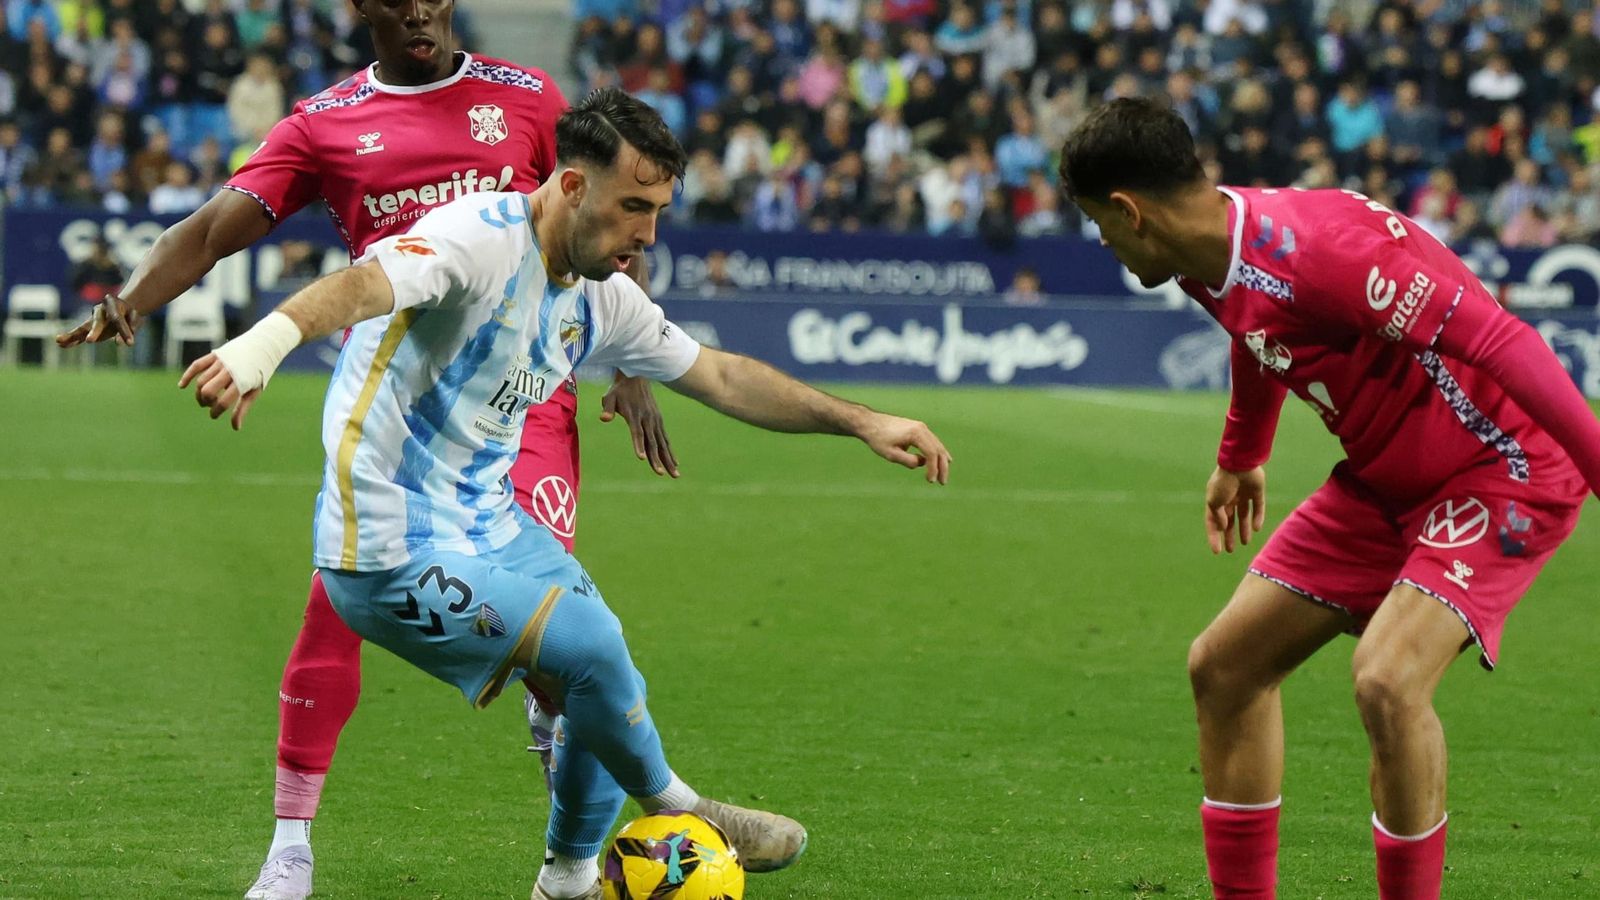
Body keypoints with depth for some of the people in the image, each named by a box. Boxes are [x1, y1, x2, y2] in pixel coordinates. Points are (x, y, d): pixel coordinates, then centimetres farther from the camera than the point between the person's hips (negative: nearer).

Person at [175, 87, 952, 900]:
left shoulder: (599, 298, 6)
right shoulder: (484, 238, -21)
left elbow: (721, 377, 18)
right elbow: (367, 284, -40)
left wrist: (862, 423, 15)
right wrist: (264, 343, -60)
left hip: (489, 526, 10)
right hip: (396, 552, -9)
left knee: (598, 681, 12)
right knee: (591, 646, -18)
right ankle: (678, 813, 8)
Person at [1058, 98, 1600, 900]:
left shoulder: (1317, 247, -31)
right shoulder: (1213, 266, -1)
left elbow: (1499, 342, -33)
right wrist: (1239, 458, 39)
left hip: (1504, 470, -10)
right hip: (1386, 478, 10)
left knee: (1386, 681, -29)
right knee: (1224, 667, 9)